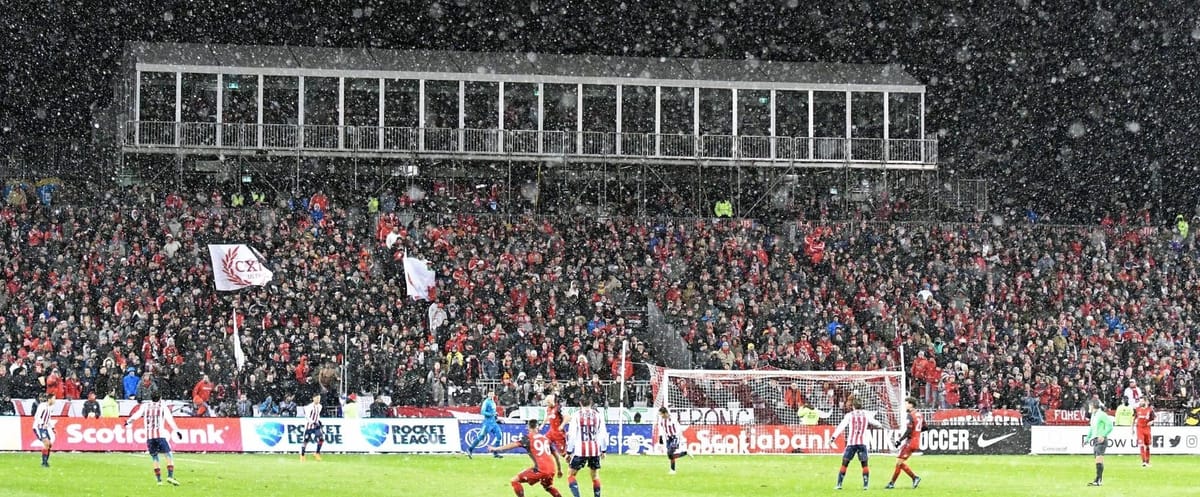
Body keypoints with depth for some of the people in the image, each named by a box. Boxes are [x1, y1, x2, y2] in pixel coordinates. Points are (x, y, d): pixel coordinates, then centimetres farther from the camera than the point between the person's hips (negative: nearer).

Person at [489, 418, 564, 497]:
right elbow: (556, 454, 22)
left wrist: (496, 449, -15)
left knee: (515, 481, 5)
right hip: (552, 470, 6)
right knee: (548, 487, 36)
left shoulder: (528, 438, 3)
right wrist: (559, 470, 32)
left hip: (540, 469, -6)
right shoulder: (546, 438, 19)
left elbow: (515, 444, -12)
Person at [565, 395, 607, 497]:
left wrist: (569, 452, 3)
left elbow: (571, 435, -4)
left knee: (571, 475, 6)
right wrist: (603, 450, 15)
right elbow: (603, 434, 5)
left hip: (580, 450, -3)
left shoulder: (577, 416, -3)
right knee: (595, 476, 17)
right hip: (595, 450, 3)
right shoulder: (598, 415, 4)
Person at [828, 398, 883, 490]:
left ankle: (839, 485, 1)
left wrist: (833, 437, -11)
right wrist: (880, 426, 46)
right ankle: (865, 485, -1)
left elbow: (841, 426, -7)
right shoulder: (866, 415, 8)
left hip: (851, 442, -1)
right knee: (864, 464, 7)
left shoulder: (849, 415, 2)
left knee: (844, 464, 4)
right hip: (862, 443, 1)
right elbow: (874, 422, 24)